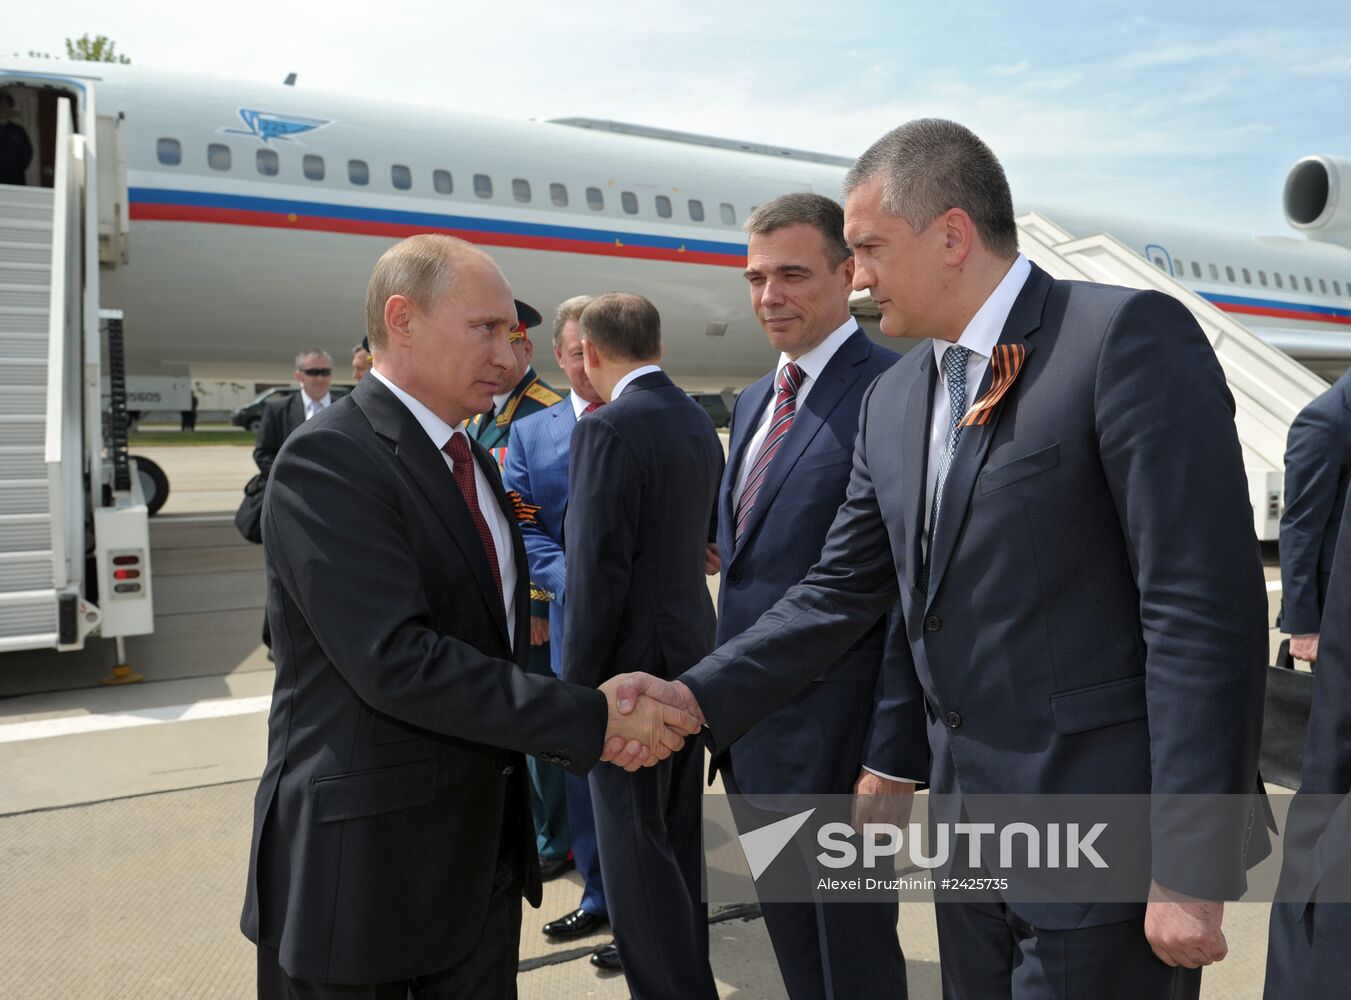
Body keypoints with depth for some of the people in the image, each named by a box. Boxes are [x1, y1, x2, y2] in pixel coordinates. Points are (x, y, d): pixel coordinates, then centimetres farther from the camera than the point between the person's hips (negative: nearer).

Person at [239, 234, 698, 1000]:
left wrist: (591, 724, -6)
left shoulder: (473, 460, 9)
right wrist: (589, 720, -24)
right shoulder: (327, 461, -18)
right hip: (363, 858, -7)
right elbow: (396, 659, -27)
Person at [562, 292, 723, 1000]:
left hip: (632, 667, -9)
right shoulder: (700, 424, 8)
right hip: (692, 655, 9)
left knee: (634, 849, 4)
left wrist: (575, 689, -13)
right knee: (679, 836, 22)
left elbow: (596, 575, -21)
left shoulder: (607, 430, -18)